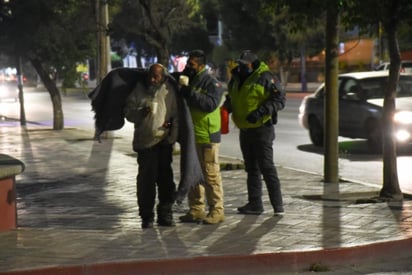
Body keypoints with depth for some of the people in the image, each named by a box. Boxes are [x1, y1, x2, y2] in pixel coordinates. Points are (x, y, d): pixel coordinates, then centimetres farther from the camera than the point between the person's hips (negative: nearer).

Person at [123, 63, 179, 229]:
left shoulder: (170, 91, 5)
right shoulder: (139, 89, 2)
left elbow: (177, 115, 10)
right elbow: (128, 112, 3)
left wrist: (172, 128, -6)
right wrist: (140, 113, -16)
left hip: (164, 141, 1)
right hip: (145, 141, -1)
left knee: (165, 178, 6)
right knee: (146, 178, -3)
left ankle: (165, 214, 15)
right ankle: (147, 216, 4)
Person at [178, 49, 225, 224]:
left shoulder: (212, 83, -10)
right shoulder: (186, 81, 15)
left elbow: (211, 104, -27)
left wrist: (188, 91, -27)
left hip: (206, 137, -8)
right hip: (190, 136, 8)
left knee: (210, 174, -6)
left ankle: (216, 211, -1)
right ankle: (196, 210, 20)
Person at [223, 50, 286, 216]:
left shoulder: (265, 78, -12)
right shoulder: (236, 79, 12)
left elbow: (279, 100, -14)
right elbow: (231, 99, 28)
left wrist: (261, 111, -24)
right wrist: (226, 108, 6)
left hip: (262, 129, -8)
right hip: (245, 130, 8)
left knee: (266, 167, -10)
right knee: (251, 168, 11)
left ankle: (278, 205, -8)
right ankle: (254, 204, 17)